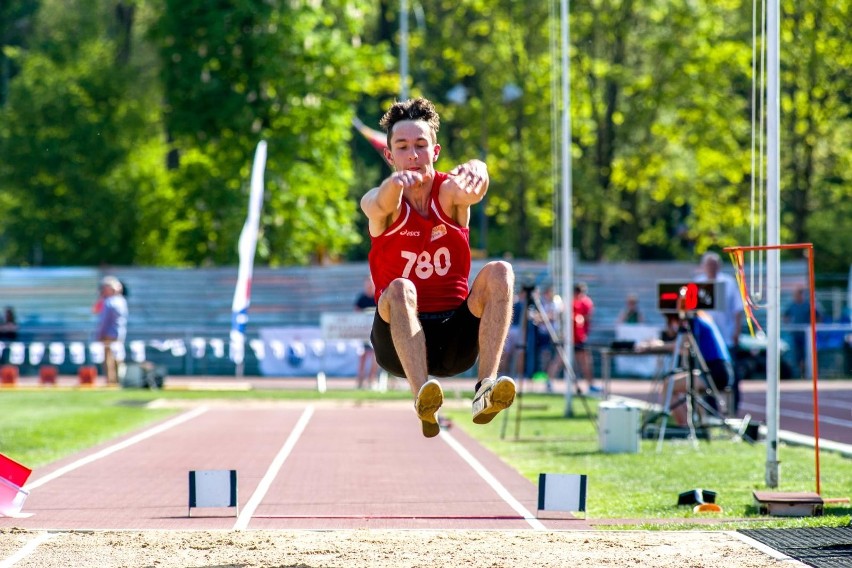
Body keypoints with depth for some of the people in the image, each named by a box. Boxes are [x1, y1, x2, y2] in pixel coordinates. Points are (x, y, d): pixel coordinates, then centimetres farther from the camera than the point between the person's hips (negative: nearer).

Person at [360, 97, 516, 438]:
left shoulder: (449, 194, 0)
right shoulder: (379, 203, -2)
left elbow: (473, 190, -25)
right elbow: (380, 204, -29)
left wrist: (473, 173, -52)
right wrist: (396, 182, -55)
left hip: (456, 337, 2)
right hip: (398, 341, -2)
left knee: (499, 273, -22)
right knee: (400, 290, -32)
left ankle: (486, 387, -37)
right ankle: (422, 396, -49)